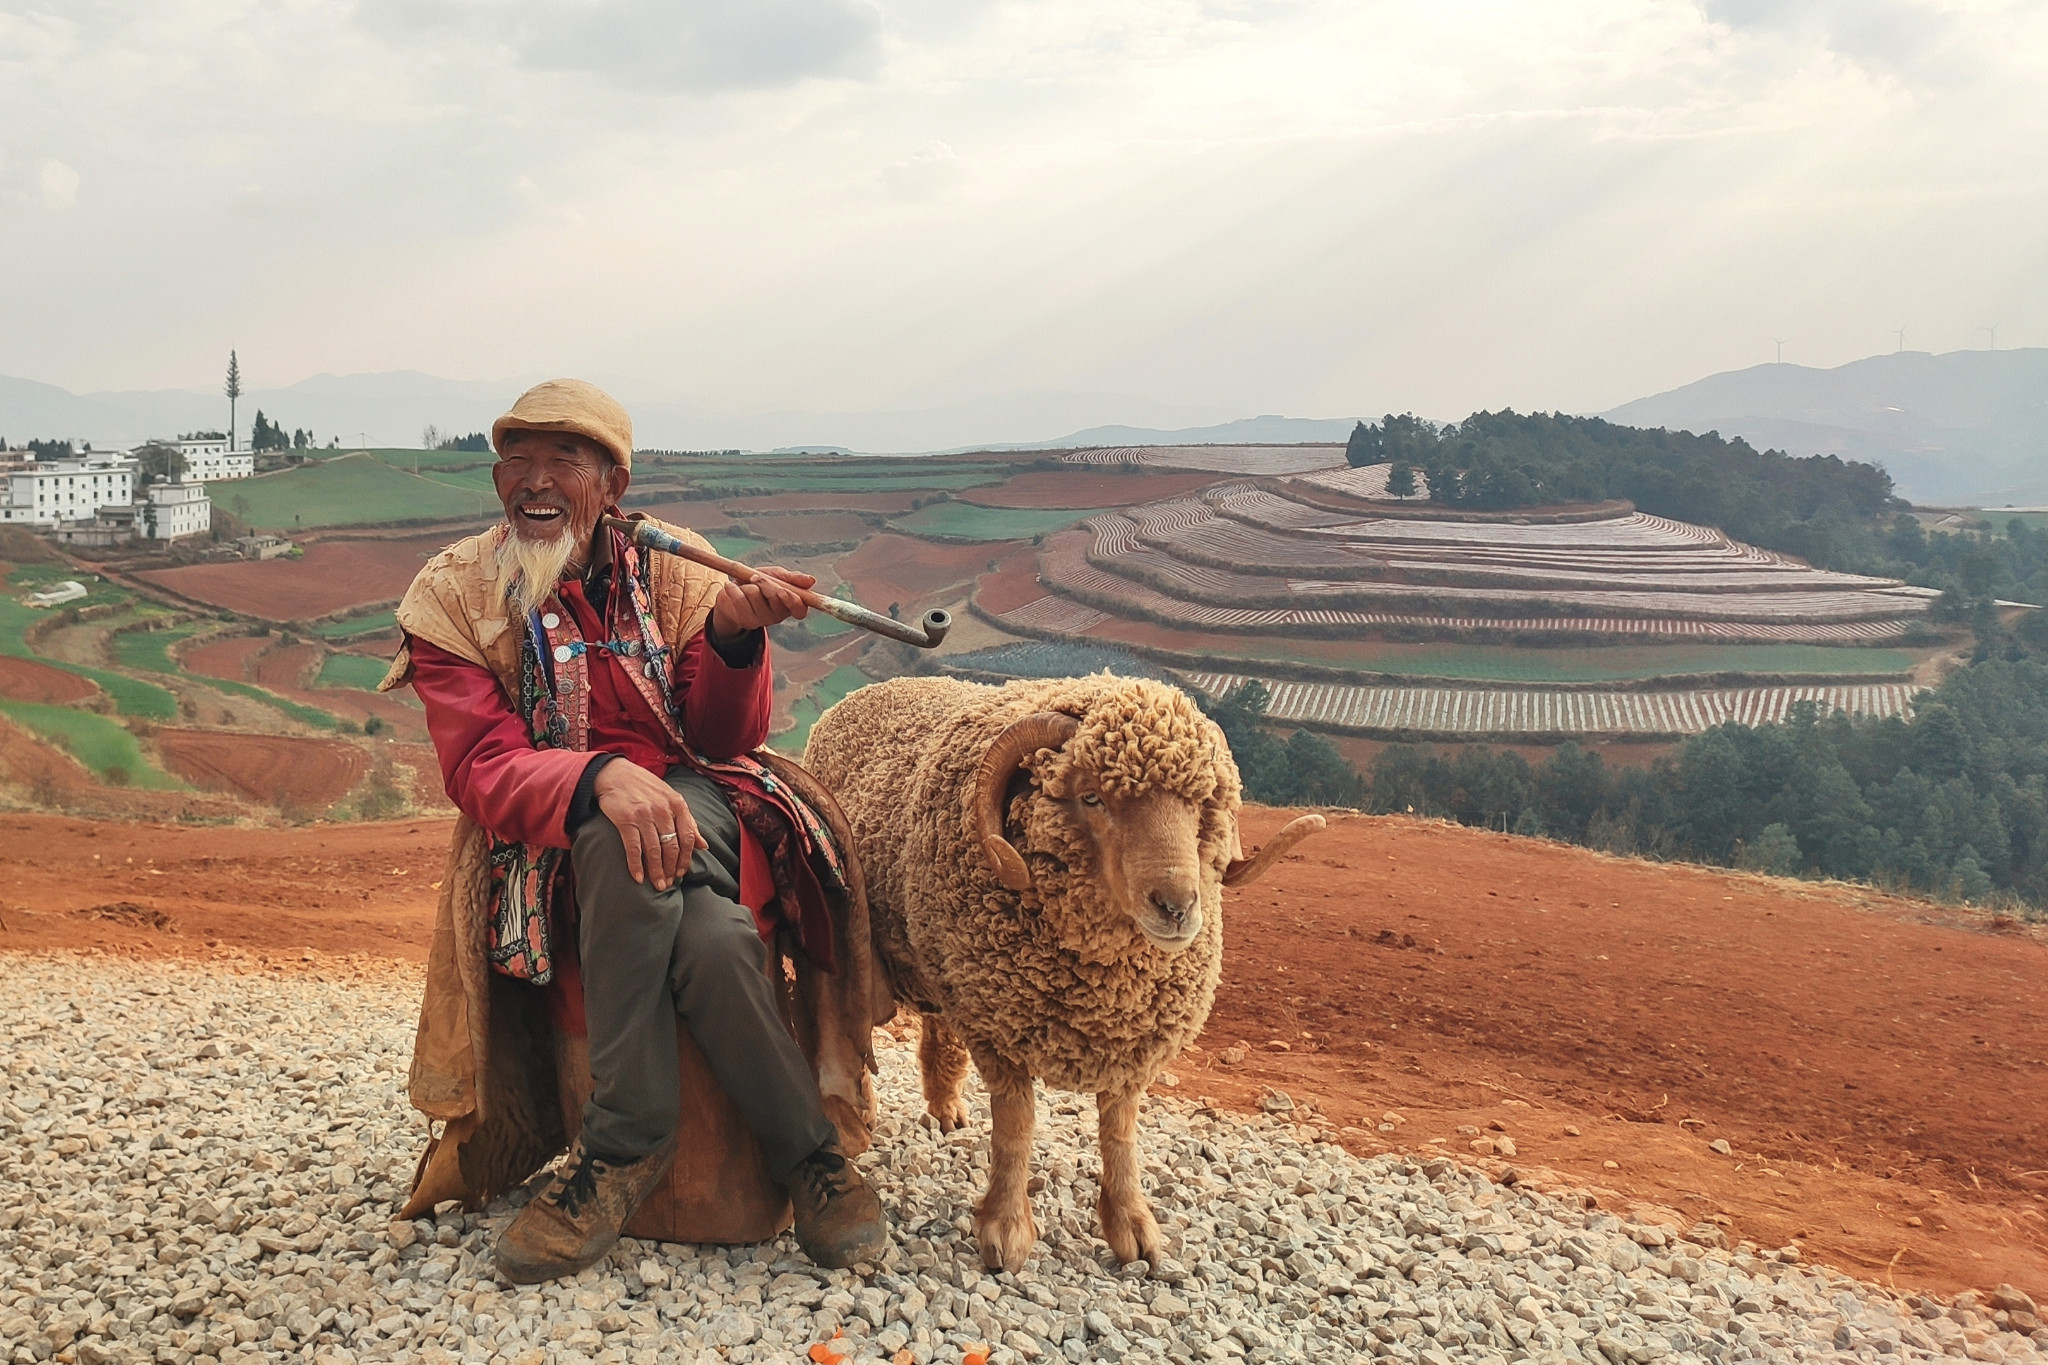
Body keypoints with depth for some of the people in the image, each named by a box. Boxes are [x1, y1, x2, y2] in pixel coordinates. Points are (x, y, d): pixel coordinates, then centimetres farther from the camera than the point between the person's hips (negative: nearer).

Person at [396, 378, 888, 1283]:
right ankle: (805, 1147, -17)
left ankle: (623, 1140, -16)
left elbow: (727, 739, 1)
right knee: (712, 934, -36)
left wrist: (732, 632, -20)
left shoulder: (669, 570, 4)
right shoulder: (452, 596, 0)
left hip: (693, 799, 1)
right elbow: (480, 769, -12)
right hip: (559, 839, -1)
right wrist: (600, 780, -34)